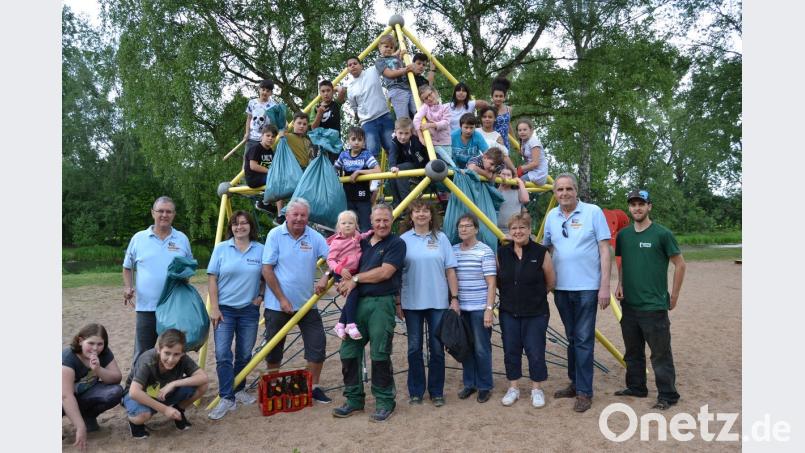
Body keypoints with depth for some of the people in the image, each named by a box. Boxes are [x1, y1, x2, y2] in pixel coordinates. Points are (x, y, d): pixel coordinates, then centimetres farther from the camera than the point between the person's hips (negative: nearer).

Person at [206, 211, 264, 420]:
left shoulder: (260, 250, 1)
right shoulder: (221, 249, -1)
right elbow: (212, 279, -2)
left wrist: (261, 296, -4)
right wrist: (214, 308, -8)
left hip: (249, 309, 1)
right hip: (224, 309, -1)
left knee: (244, 354, 11)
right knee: (223, 354, -7)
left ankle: (239, 390, 29)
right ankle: (227, 399, -1)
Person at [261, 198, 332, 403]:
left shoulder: (315, 237, -2)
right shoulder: (275, 235, -8)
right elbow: (267, 270, -9)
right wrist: (282, 299, -13)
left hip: (307, 304, 2)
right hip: (277, 304, -2)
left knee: (317, 345, 3)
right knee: (274, 349, 11)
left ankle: (314, 387, 21)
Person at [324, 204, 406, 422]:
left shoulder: (396, 244, -3)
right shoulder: (361, 242, 15)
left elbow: (385, 272, -14)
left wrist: (356, 278, -9)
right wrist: (326, 277, 10)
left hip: (382, 304, -6)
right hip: (356, 303, 6)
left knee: (379, 354, -3)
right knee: (349, 351, 6)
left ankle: (385, 402, 14)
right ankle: (354, 399, 21)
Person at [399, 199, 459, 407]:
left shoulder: (441, 238, 3)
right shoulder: (403, 240, 2)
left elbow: (450, 271, 4)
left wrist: (454, 298, 0)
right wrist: (397, 301, 2)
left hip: (438, 302, 0)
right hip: (412, 303, 0)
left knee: (437, 348, 6)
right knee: (414, 348, 8)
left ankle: (437, 392, 19)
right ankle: (415, 391, 21)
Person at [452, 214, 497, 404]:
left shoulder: (485, 251, -7)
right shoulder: (453, 251, 7)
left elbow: (491, 283, -8)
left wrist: (489, 309, -12)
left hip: (479, 308, -4)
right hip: (460, 308, 4)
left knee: (481, 349, 1)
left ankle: (484, 387, 16)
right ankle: (469, 384, 24)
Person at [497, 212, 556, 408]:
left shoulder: (541, 253, -7)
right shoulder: (501, 253, 1)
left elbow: (551, 282, 3)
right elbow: (497, 280, 13)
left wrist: (535, 295, 8)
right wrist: (510, 293, 7)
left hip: (536, 313, -3)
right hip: (508, 312, 3)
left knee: (535, 351, 3)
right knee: (511, 351, 9)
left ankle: (537, 389, 21)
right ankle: (513, 388, 24)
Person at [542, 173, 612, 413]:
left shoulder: (593, 212, -6)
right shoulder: (551, 216, 6)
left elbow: (604, 250, -7)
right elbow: (546, 248, 18)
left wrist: (605, 285, -11)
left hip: (586, 287, -4)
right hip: (561, 288, 5)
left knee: (584, 339, -2)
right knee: (572, 338, 15)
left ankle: (584, 391, 7)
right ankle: (575, 383, 27)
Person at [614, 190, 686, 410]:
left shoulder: (662, 234, -9)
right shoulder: (623, 235, 6)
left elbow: (680, 264, -4)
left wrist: (674, 295, -3)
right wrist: (620, 284, 4)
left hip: (654, 305, -5)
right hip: (629, 304, 6)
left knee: (660, 354, 1)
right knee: (633, 351, 17)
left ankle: (667, 396, 14)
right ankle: (636, 387, 31)